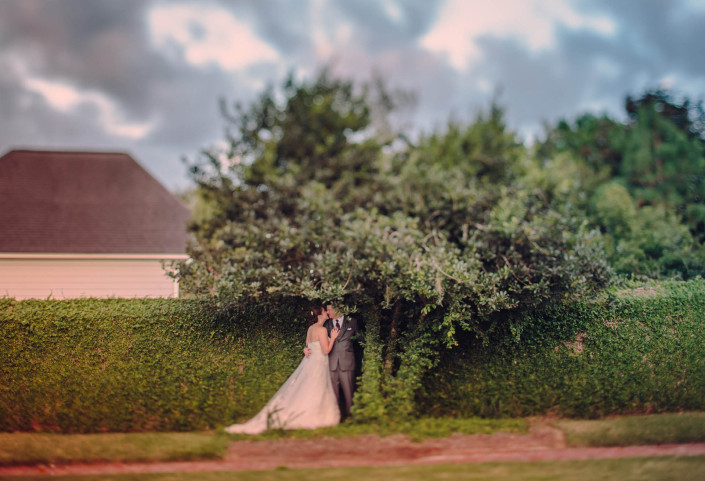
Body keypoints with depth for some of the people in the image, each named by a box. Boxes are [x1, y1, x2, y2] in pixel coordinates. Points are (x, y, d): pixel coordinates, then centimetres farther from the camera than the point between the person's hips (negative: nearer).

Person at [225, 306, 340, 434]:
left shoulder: (311, 329, 11)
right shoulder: (322, 330, -15)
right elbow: (326, 350, -16)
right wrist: (333, 338, -6)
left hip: (309, 362, 8)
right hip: (318, 364, -8)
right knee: (314, 394, -2)